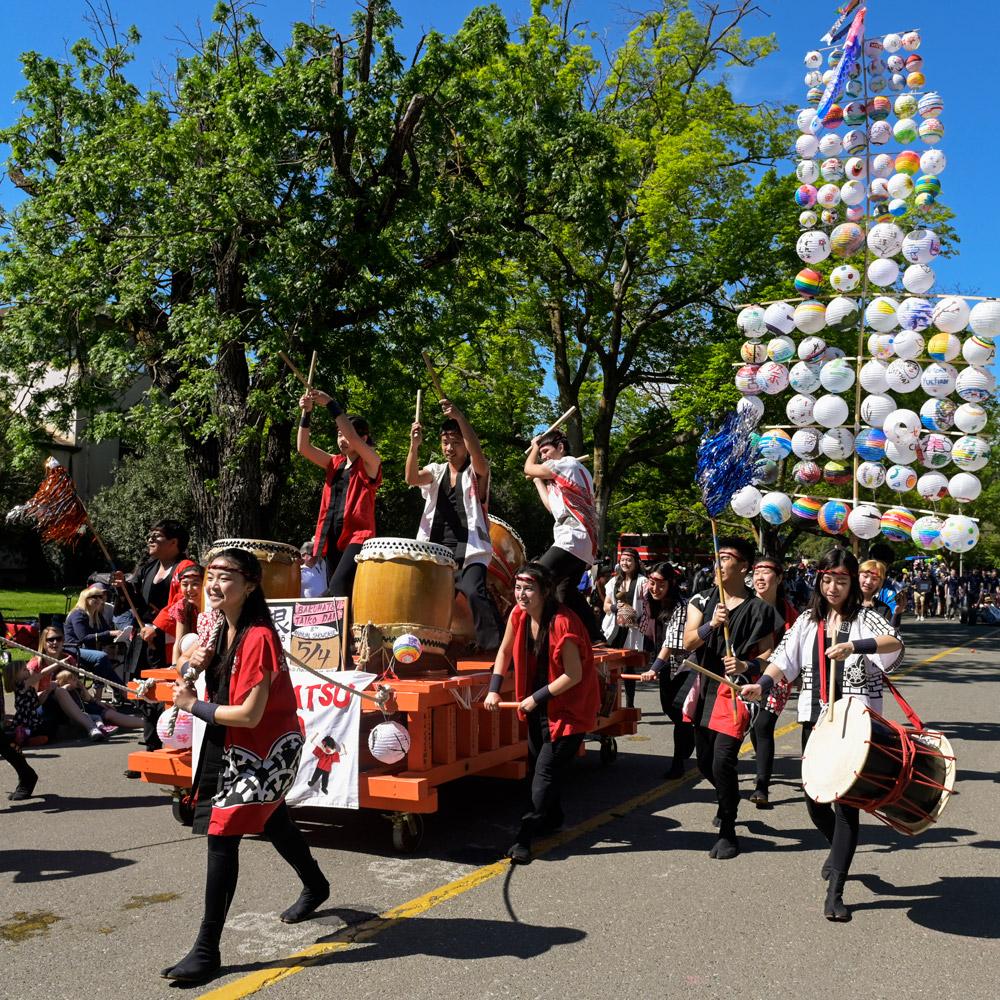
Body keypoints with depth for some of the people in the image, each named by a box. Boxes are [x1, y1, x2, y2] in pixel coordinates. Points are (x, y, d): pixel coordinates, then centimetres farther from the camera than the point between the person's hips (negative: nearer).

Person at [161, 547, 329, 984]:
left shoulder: (258, 638, -27)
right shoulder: (217, 624, -1)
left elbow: (250, 715, -28)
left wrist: (193, 705, -17)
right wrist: (197, 661, -7)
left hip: (264, 750, -9)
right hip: (229, 746, 9)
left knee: (222, 836, -11)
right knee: (273, 821, 26)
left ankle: (206, 951, -1)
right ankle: (316, 887, 51)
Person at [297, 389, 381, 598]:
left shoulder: (370, 464, -1)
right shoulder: (335, 463, 17)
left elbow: (354, 440, -18)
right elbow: (304, 448, 8)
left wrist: (331, 404, -18)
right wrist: (306, 413, -4)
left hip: (358, 537, -7)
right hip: (333, 538, 7)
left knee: (337, 589, -27)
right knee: (339, 595, 8)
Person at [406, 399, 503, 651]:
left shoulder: (476, 472, 2)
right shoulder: (436, 471, 11)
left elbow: (478, 455, -22)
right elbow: (412, 478, -9)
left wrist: (460, 418, -35)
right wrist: (414, 445, -27)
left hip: (469, 550, -5)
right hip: (435, 550, 5)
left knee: (475, 591, -27)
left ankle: (496, 647, -20)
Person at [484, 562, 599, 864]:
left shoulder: (562, 623, -27)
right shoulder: (519, 615, -6)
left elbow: (574, 675, -25)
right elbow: (504, 651, 10)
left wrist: (536, 698, -20)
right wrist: (494, 689, 1)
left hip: (568, 708, -8)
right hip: (539, 706, 8)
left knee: (545, 772, -9)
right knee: (536, 763, 17)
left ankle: (524, 839, -6)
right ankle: (553, 818, 39)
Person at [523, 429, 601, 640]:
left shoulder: (568, 463, -2)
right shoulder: (568, 474, 26)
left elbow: (528, 469, 2)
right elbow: (552, 506, 28)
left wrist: (535, 445, 20)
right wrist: (538, 480, 33)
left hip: (573, 539, -10)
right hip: (583, 544, 10)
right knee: (566, 593, 15)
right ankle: (595, 638, 15)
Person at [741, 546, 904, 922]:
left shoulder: (865, 618, -1)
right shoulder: (808, 621, 10)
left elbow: (895, 641, -20)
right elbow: (784, 658, 1)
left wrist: (852, 646, -35)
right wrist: (760, 685, -17)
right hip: (815, 719, 4)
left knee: (846, 800, -7)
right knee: (815, 799, 10)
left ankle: (834, 892, -3)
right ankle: (839, 850, 42)